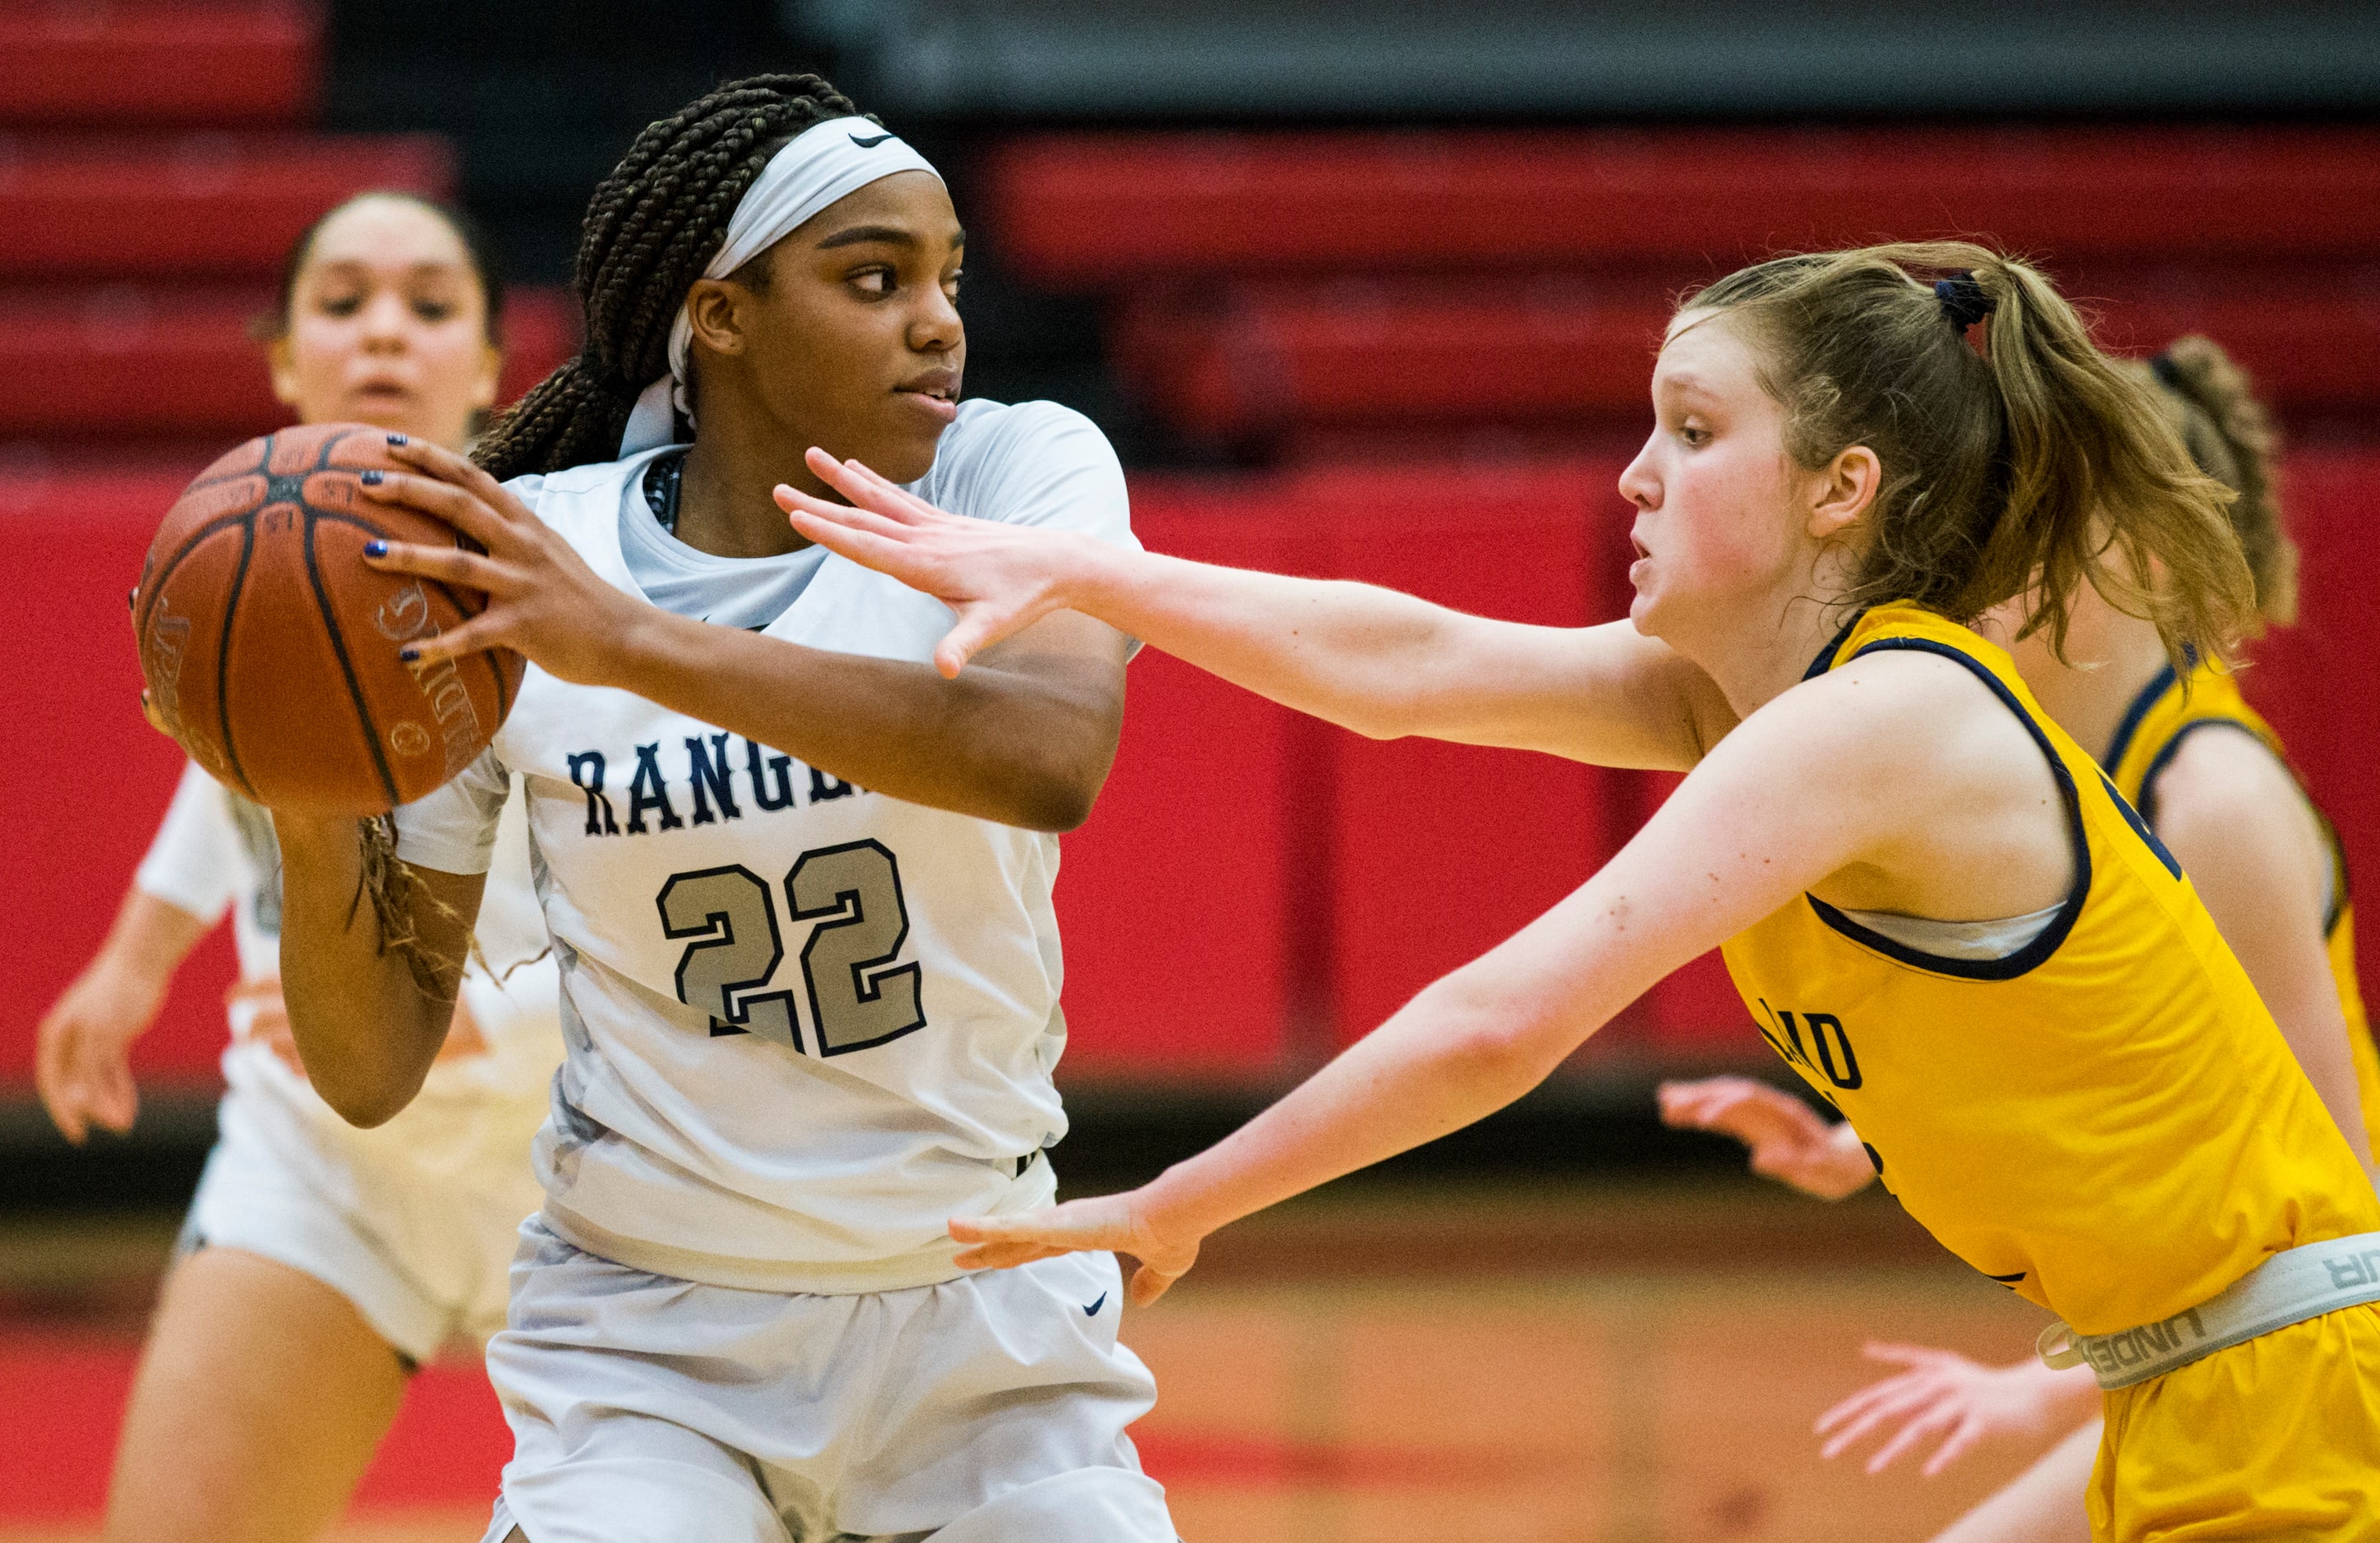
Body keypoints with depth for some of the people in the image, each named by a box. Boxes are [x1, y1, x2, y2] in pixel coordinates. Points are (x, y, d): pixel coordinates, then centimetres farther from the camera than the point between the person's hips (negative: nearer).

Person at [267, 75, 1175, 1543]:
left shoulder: (1017, 471, -8)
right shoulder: (509, 566, -7)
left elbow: (1055, 756, -31)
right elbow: (375, 1068, -4)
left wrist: (634, 643, -36)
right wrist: (310, 810, -23)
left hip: (983, 1317, 1)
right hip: (653, 1330, -1)